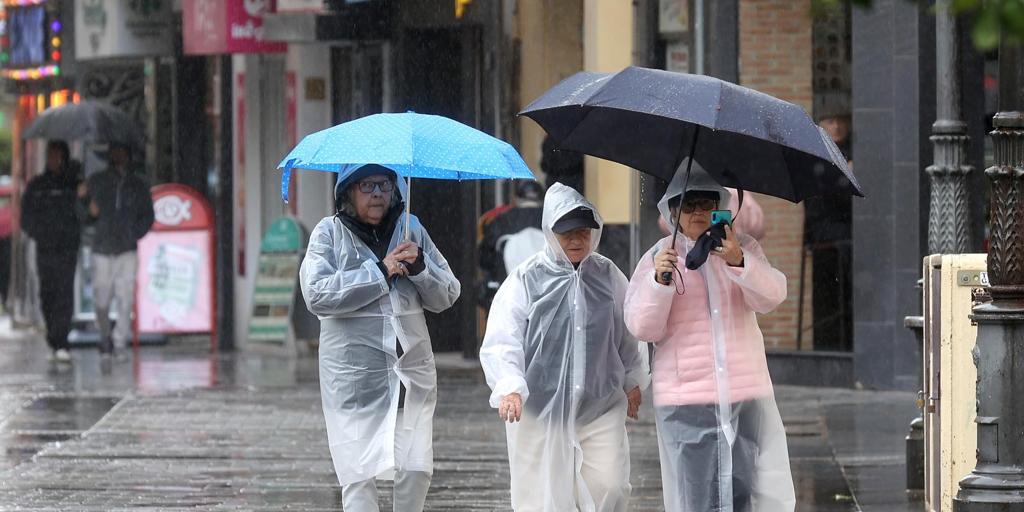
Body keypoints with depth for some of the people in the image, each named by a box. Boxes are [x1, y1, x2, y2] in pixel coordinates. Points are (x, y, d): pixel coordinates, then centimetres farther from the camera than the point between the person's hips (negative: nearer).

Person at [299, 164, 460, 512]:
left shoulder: (411, 229, 12)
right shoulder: (329, 233, 2)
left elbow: (447, 296, 11)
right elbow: (316, 294, -14)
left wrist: (419, 268, -9)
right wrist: (380, 272, -15)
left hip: (413, 371, 3)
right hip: (354, 375, -3)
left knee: (416, 470, 1)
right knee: (359, 475, -7)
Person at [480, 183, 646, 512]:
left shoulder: (608, 276, 7)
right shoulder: (525, 281, -5)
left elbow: (628, 333, 22)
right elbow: (500, 342, -11)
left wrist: (633, 380, 23)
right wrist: (509, 387, -25)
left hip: (601, 407, 3)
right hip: (540, 408, -2)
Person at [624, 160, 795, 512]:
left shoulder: (743, 248, 9)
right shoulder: (657, 257, 5)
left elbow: (771, 297, -7)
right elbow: (642, 328, -2)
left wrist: (739, 262, -25)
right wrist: (659, 281, -18)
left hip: (747, 394, 1)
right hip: (685, 399, -1)